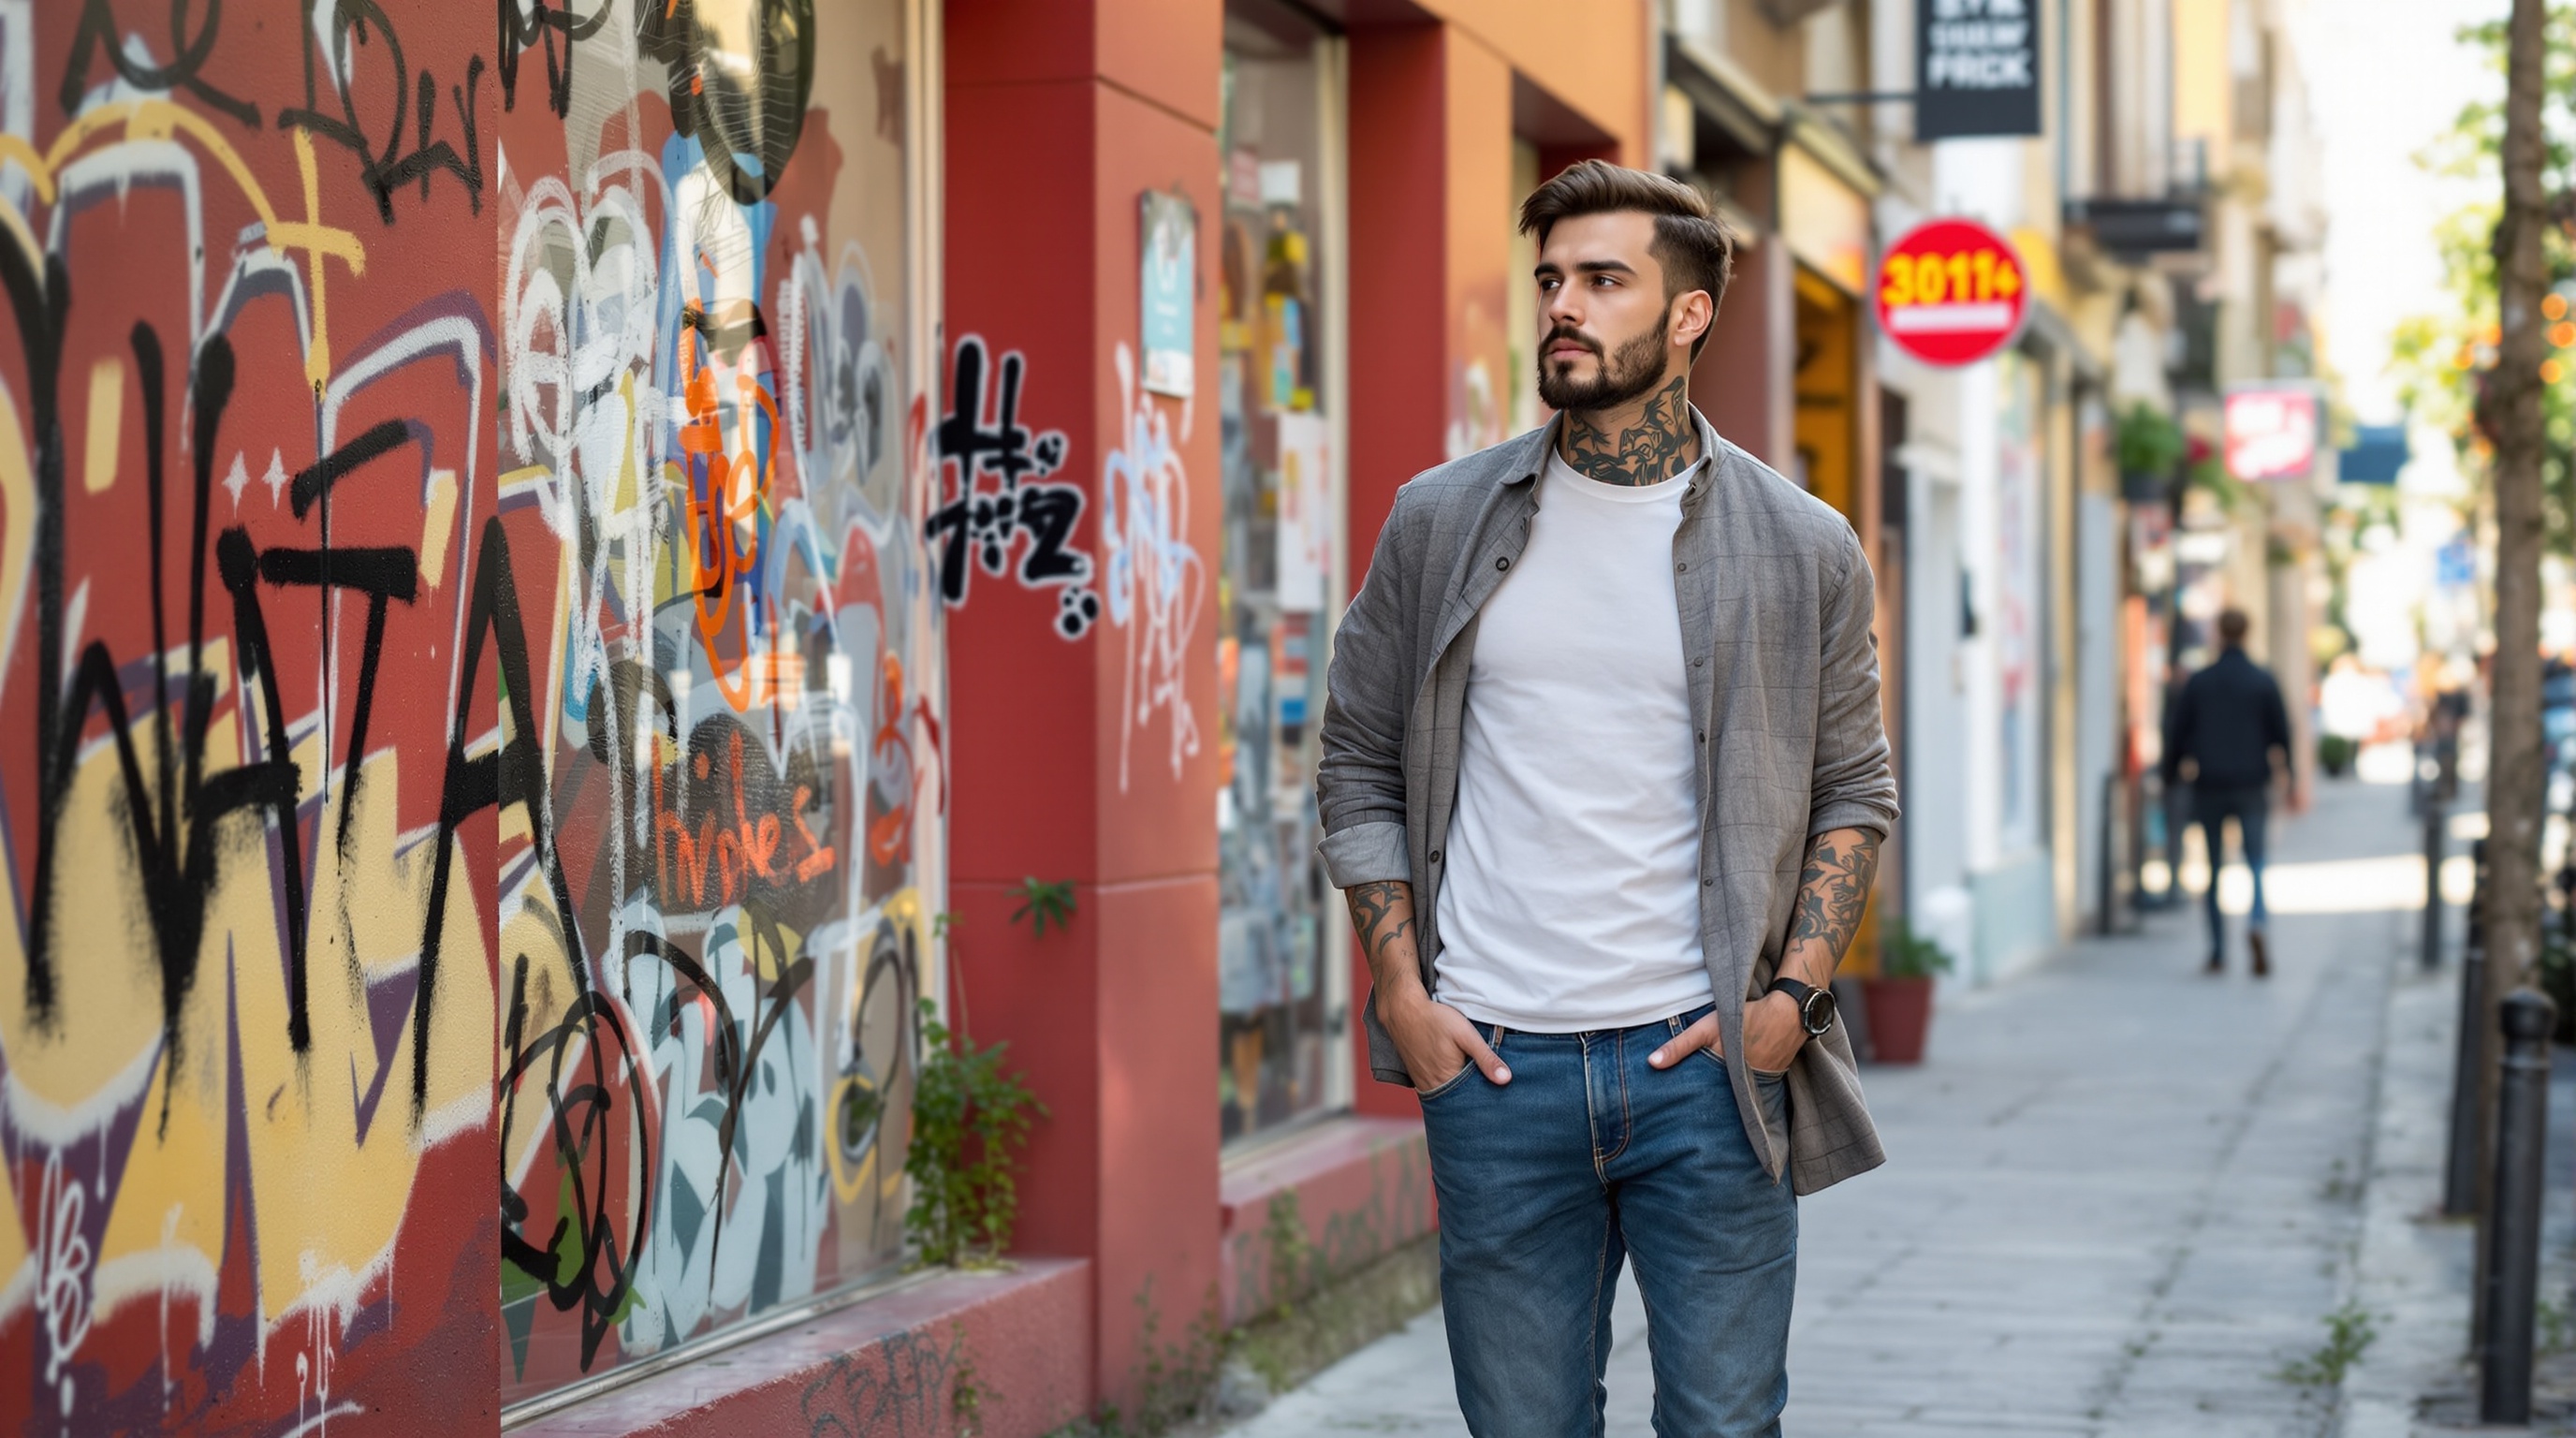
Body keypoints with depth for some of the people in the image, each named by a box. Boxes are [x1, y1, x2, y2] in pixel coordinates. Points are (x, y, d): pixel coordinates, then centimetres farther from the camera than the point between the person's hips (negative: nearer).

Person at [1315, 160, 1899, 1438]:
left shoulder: (1802, 549, 3)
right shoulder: (1440, 524, 5)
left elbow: (1854, 791, 9)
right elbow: (1358, 766, 10)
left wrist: (1794, 995, -4)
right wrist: (1400, 993, 0)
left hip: (1706, 1060, -1)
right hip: (1493, 1064, 1)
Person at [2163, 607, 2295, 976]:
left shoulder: (2198, 683, 0)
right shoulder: (2264, 682, -2)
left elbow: (2177, 734, 2)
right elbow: (2282, 734, 1)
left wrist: (2170, 777, 13)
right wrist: (2291, 779, 12)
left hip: (2209, 788, 1)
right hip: (2251, 786, -1)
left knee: (2213, 871, 9)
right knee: (2255, 864, 2)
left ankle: (2217, 952, 7)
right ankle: (2256, 924, -27)